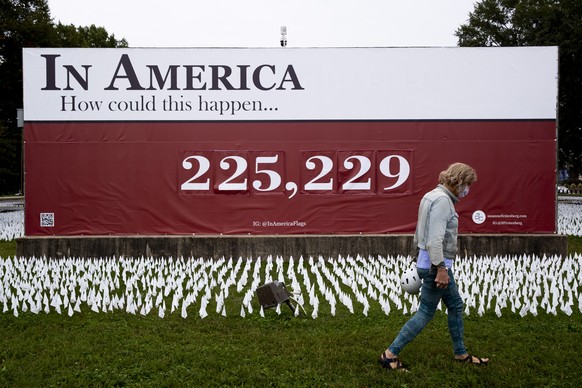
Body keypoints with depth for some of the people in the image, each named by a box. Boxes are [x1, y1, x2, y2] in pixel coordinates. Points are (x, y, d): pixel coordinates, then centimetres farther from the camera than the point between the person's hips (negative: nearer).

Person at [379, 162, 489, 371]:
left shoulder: (433, 196, 13)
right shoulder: (442, 200, -18)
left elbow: (421, 233, 19)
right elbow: (435, 239, -26)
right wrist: (440, 268, -24)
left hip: (432, 262, 10)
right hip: (435, 265, -10)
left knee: (456, 305, 20)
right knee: (425, 313, 0)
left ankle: (461, 353, 33)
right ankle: (390, 354, 6)